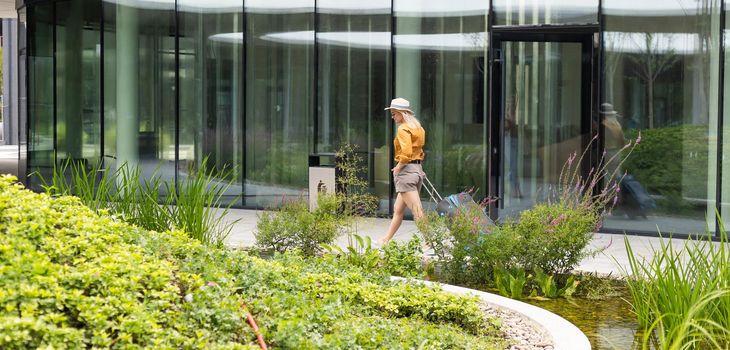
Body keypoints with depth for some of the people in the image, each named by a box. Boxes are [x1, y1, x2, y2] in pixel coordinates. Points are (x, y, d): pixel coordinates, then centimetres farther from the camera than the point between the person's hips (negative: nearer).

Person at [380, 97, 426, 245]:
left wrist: (398, 168, -12)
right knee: (398, 210, 19)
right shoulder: (418, 128, 15)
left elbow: (406, 152, -25)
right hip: (417, 169, 10)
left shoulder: (403, 129, -13)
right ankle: (386, 240, 29)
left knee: (418, 212, -11)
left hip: (406, 171, -10)